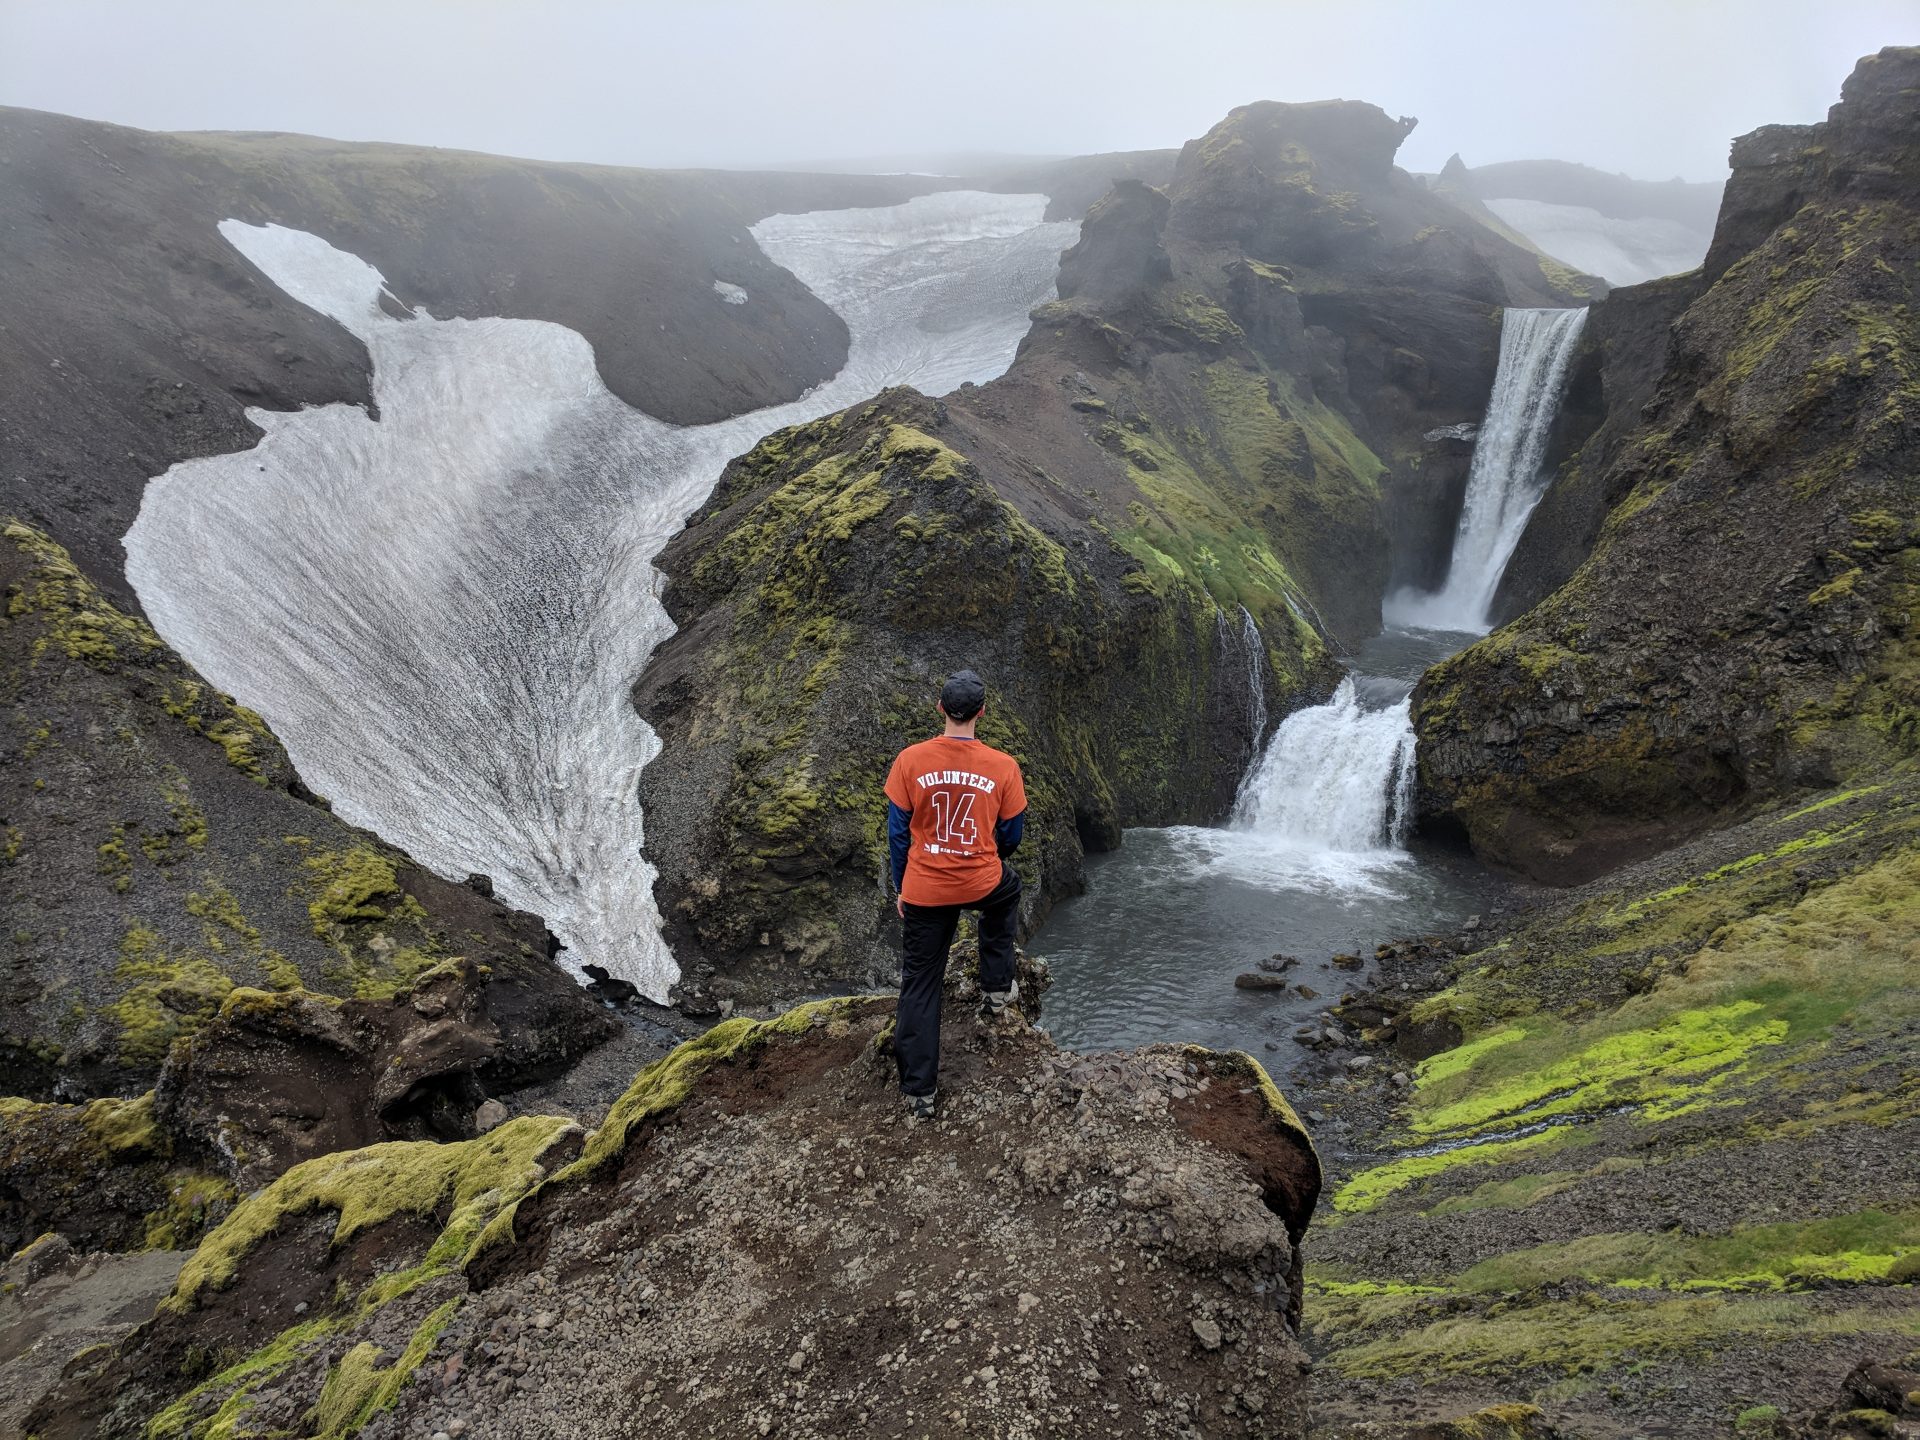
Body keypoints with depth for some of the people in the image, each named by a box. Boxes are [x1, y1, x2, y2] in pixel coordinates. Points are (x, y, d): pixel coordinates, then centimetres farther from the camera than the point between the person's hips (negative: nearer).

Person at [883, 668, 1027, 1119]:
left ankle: (920, 1091, 17)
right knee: (1009, 888, 36)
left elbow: (898, 832, -1)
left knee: (919, 985, 13)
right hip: (982, 885, 0)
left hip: (924, 892, 0)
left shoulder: (910, 760, -10)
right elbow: (1012, 836, 3)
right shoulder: (1003, 766, -10)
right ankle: (998, 988, 40)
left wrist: (900, 887, 13)